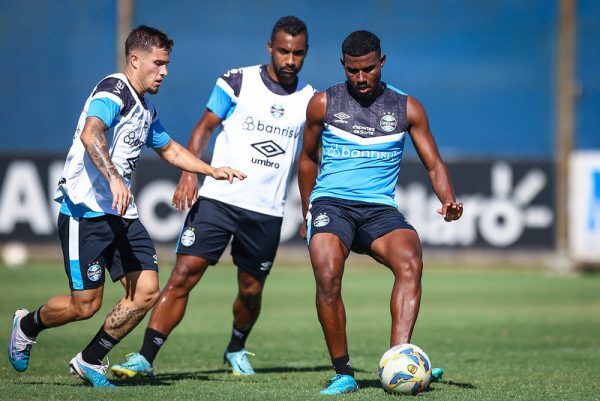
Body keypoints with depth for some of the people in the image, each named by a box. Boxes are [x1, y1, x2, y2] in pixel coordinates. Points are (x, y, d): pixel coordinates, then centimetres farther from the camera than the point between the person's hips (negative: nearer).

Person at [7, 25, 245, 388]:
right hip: (85, 211, -9)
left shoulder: (146, 109, 18)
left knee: (147, 291, -5)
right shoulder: (113, 91, -12)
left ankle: (90, 361, 10)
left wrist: (212, 171, 32)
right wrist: (114, 178, -44)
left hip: (122, 215, 9)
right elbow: (90, 133, -31)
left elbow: (169, 149, 37)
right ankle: (28, 325, 24)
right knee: (85, 305, -7)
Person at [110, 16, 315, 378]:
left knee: (251, 291, 9)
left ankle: (237, 349, 39)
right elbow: (205, 128, 2)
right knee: (183, 276, -11)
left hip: (268, 212, 2)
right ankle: (146, 358, -12)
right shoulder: (237, 82, -1)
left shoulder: (309, 99, 6)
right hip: (218, 198, -2)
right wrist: (190, 172, -12)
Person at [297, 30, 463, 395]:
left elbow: (433, 163, 8)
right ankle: (343, 374, -17)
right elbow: (308, 159, 22)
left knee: (410, 262, -32)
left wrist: (448, 201, -11)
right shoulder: (323, 104, 8)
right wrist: (307, 213, 22)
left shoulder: (406, 108, 8)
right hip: (331, 203, -1)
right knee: (327, 275, -30)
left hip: (380, 209, 1)